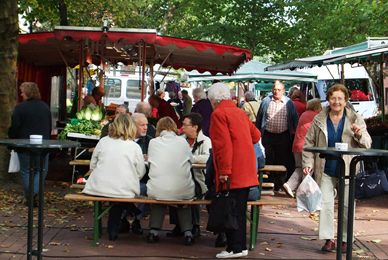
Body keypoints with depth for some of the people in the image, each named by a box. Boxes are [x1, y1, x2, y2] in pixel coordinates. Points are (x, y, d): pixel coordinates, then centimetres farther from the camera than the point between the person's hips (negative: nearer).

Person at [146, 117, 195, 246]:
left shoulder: (153, 142, 4)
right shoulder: (182, 142, 5)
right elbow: (190, 161, 19)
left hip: (158, 191, 0)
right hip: (183, 191, 0)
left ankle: (153, 231, 23)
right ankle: (187, 232, 19)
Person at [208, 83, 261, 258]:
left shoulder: (219, 114, -9)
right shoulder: (240, 112, 16)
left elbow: (224, 144, -18)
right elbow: (256, 135, 22)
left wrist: (224, 171, -17)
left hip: (232, 172, -8)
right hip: (246, 171, 8)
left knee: (232, 210, -2)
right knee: (239, 210, 14)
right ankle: (241, 246, 21)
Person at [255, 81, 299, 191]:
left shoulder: (289, 103, 4)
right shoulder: (266, 101, 5)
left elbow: (295, 119, 8)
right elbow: (259, 118, 11)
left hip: (283, 137, 0)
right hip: (268, 136, 0)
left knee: (282, 161, 3)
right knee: (268, 161, 2)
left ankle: (279, 186, 12)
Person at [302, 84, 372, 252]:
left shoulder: (355, 119, 3)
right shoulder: (319, 120, 4)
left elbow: (367, 145, 3)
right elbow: (309, 143, 7)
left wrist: (359, 135, -18)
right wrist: (308, 163, -4)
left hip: (347, 170, 0)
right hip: (325, 170, 1)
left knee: (347, 205, 4)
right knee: (326, 203, -1)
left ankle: (345, 240, 16)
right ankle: (328, 239, 9)